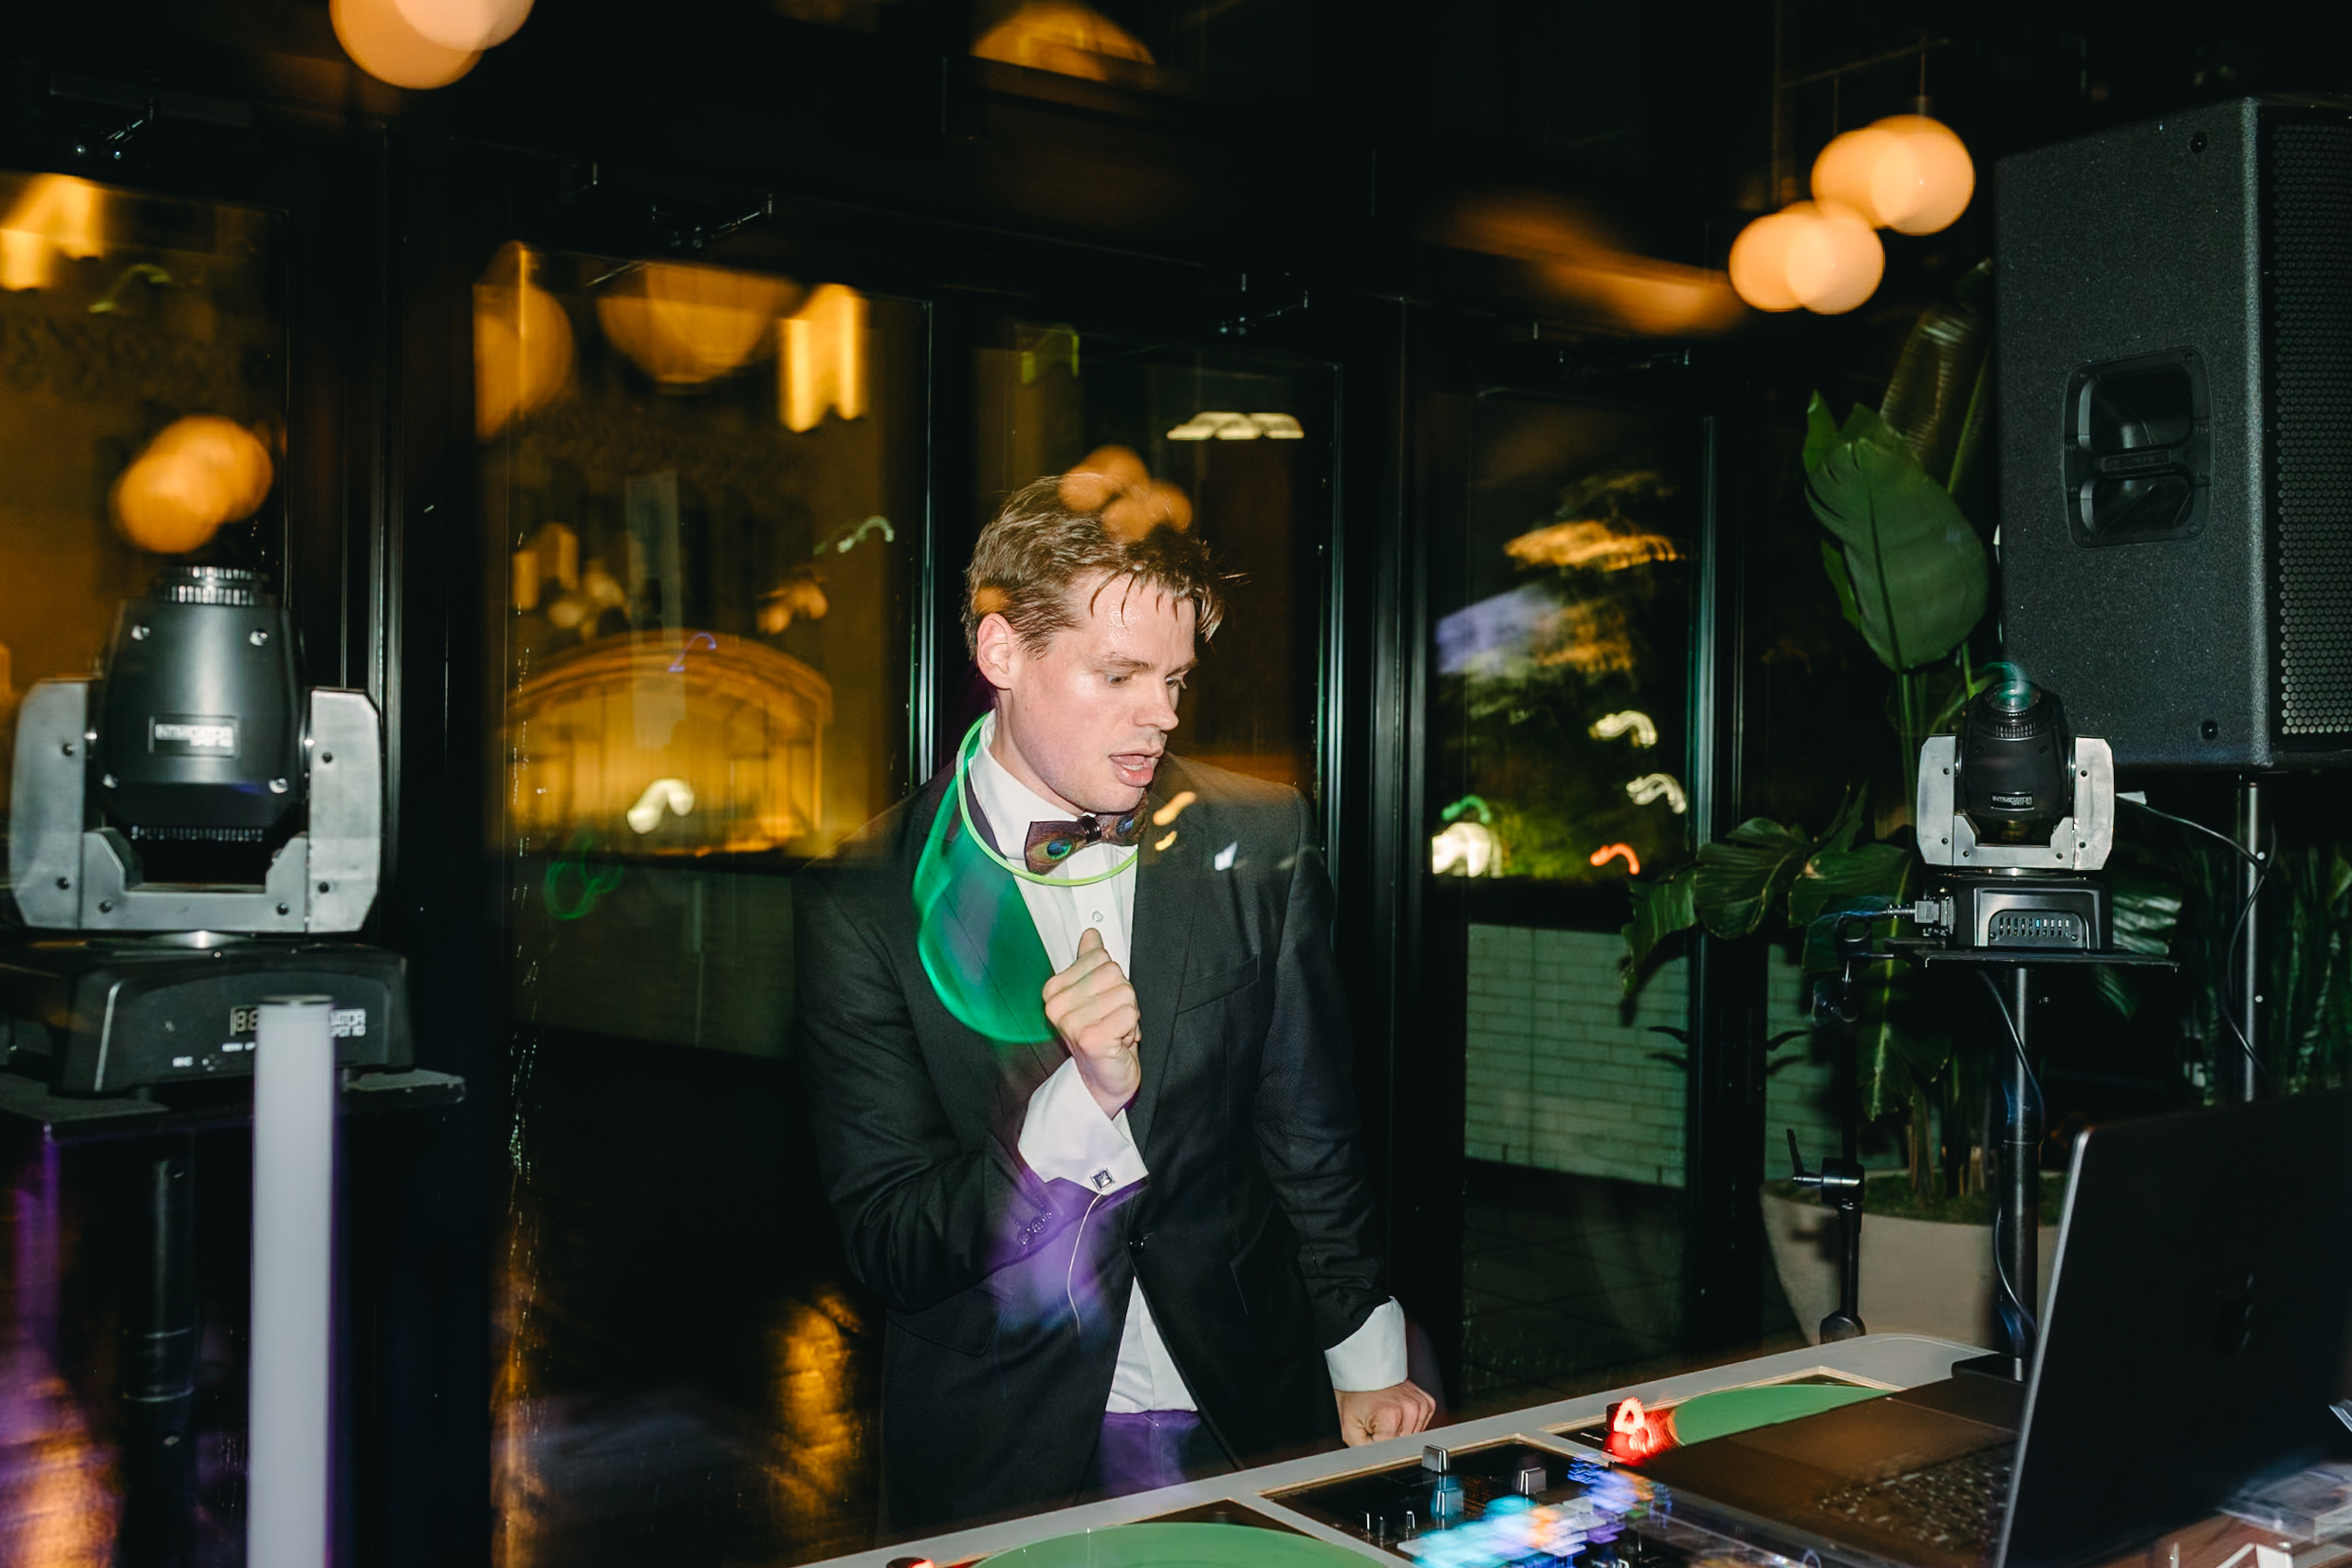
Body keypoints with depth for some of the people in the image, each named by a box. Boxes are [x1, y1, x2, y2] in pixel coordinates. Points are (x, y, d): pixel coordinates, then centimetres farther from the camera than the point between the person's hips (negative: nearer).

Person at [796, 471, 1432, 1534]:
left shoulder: (1261, 840, 0)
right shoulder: (861, 900, -8)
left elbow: (1309, 1136, 10)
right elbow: (890, 1248, -10)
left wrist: (1367, 1359, 9)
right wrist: (1083, 1096, -23)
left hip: (1251, 1421, 1)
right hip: (999, 1456, -1)